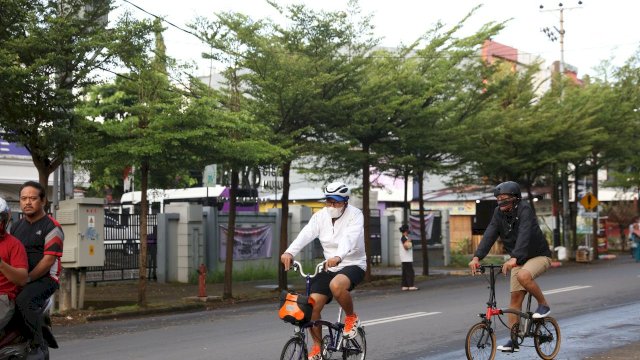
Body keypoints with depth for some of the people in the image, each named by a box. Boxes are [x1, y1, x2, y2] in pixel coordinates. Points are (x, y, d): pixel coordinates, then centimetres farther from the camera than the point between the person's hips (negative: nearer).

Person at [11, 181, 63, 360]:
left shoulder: (51, 227, -3)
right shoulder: (16, 226, 19)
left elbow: (49, 260, -12)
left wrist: (26, 279, -19)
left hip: (45, 278, -7)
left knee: (24, 300, -32)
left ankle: (38, 345, -24)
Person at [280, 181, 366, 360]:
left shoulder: (354, 215, -13)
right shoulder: (320, 216, 0)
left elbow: (349, 238, -32)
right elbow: (306, 234, -18)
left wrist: (338, 257, -52)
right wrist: (289, 252, -36)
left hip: (353, 265, -5)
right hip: (329, 267, 5)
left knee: (336, 285, -37)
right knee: (312, 304, -9)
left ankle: (351, 318, -7)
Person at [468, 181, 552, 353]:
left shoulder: (524, 210, -23)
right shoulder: (499, 213, -5)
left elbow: (524, 235, -37)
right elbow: (489, 235, -15)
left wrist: (514, 258, -52)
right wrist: (477, 257, -30)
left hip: (539, 255, -6)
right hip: (519, 260, 6)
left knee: (523, 276, -35)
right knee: (515, 297, 0)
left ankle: (543, 305, -11)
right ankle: (513, 340, 4)